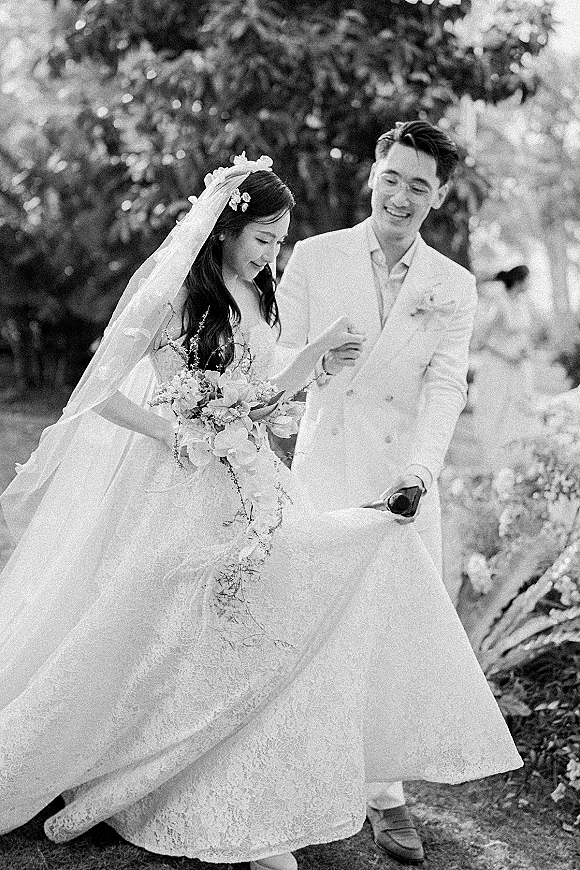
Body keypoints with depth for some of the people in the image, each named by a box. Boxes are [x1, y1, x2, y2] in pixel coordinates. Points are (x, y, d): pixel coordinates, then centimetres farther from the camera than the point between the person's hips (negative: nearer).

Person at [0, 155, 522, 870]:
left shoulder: (252, 298, 11)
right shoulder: (169, 290, -11)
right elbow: (103, 394, -13)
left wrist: (322, 346, 8)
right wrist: (186, 438, -15)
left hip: (235, 481, 6)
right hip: (164, 482, -6)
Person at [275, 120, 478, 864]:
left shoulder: (454, 286, 8)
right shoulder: (313, 257, 4)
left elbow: (445, 385, -2)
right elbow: (280, 358, 3)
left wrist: (419, 470, -17)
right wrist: (317, 357, -20)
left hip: (404, 476, 2)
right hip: (324, 470, -1)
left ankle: (382, 792, 14)